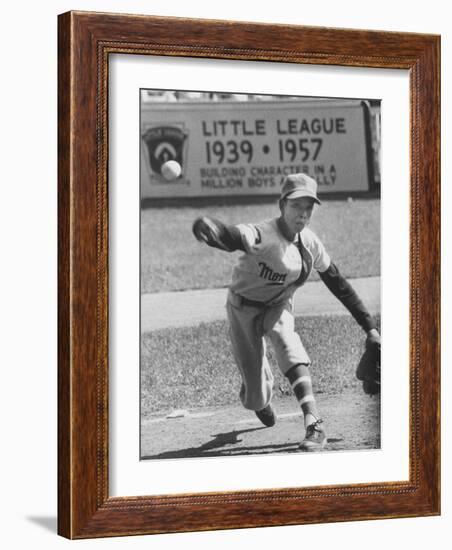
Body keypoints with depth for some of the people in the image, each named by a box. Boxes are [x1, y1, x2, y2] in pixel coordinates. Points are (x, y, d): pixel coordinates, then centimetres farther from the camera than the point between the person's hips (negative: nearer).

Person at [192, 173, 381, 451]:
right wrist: (208, 229, -78)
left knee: (292, 353, -30)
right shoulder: (263, 235, -29)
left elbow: (338, 284, 2)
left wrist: (369, 326, 3)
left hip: (278, 308, 3)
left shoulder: (309, 242, -11)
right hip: (245, 310, -3)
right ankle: (262, 399, 40)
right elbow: (233, 236, -52)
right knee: (256, 396, 0)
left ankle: (314, 425, -35)